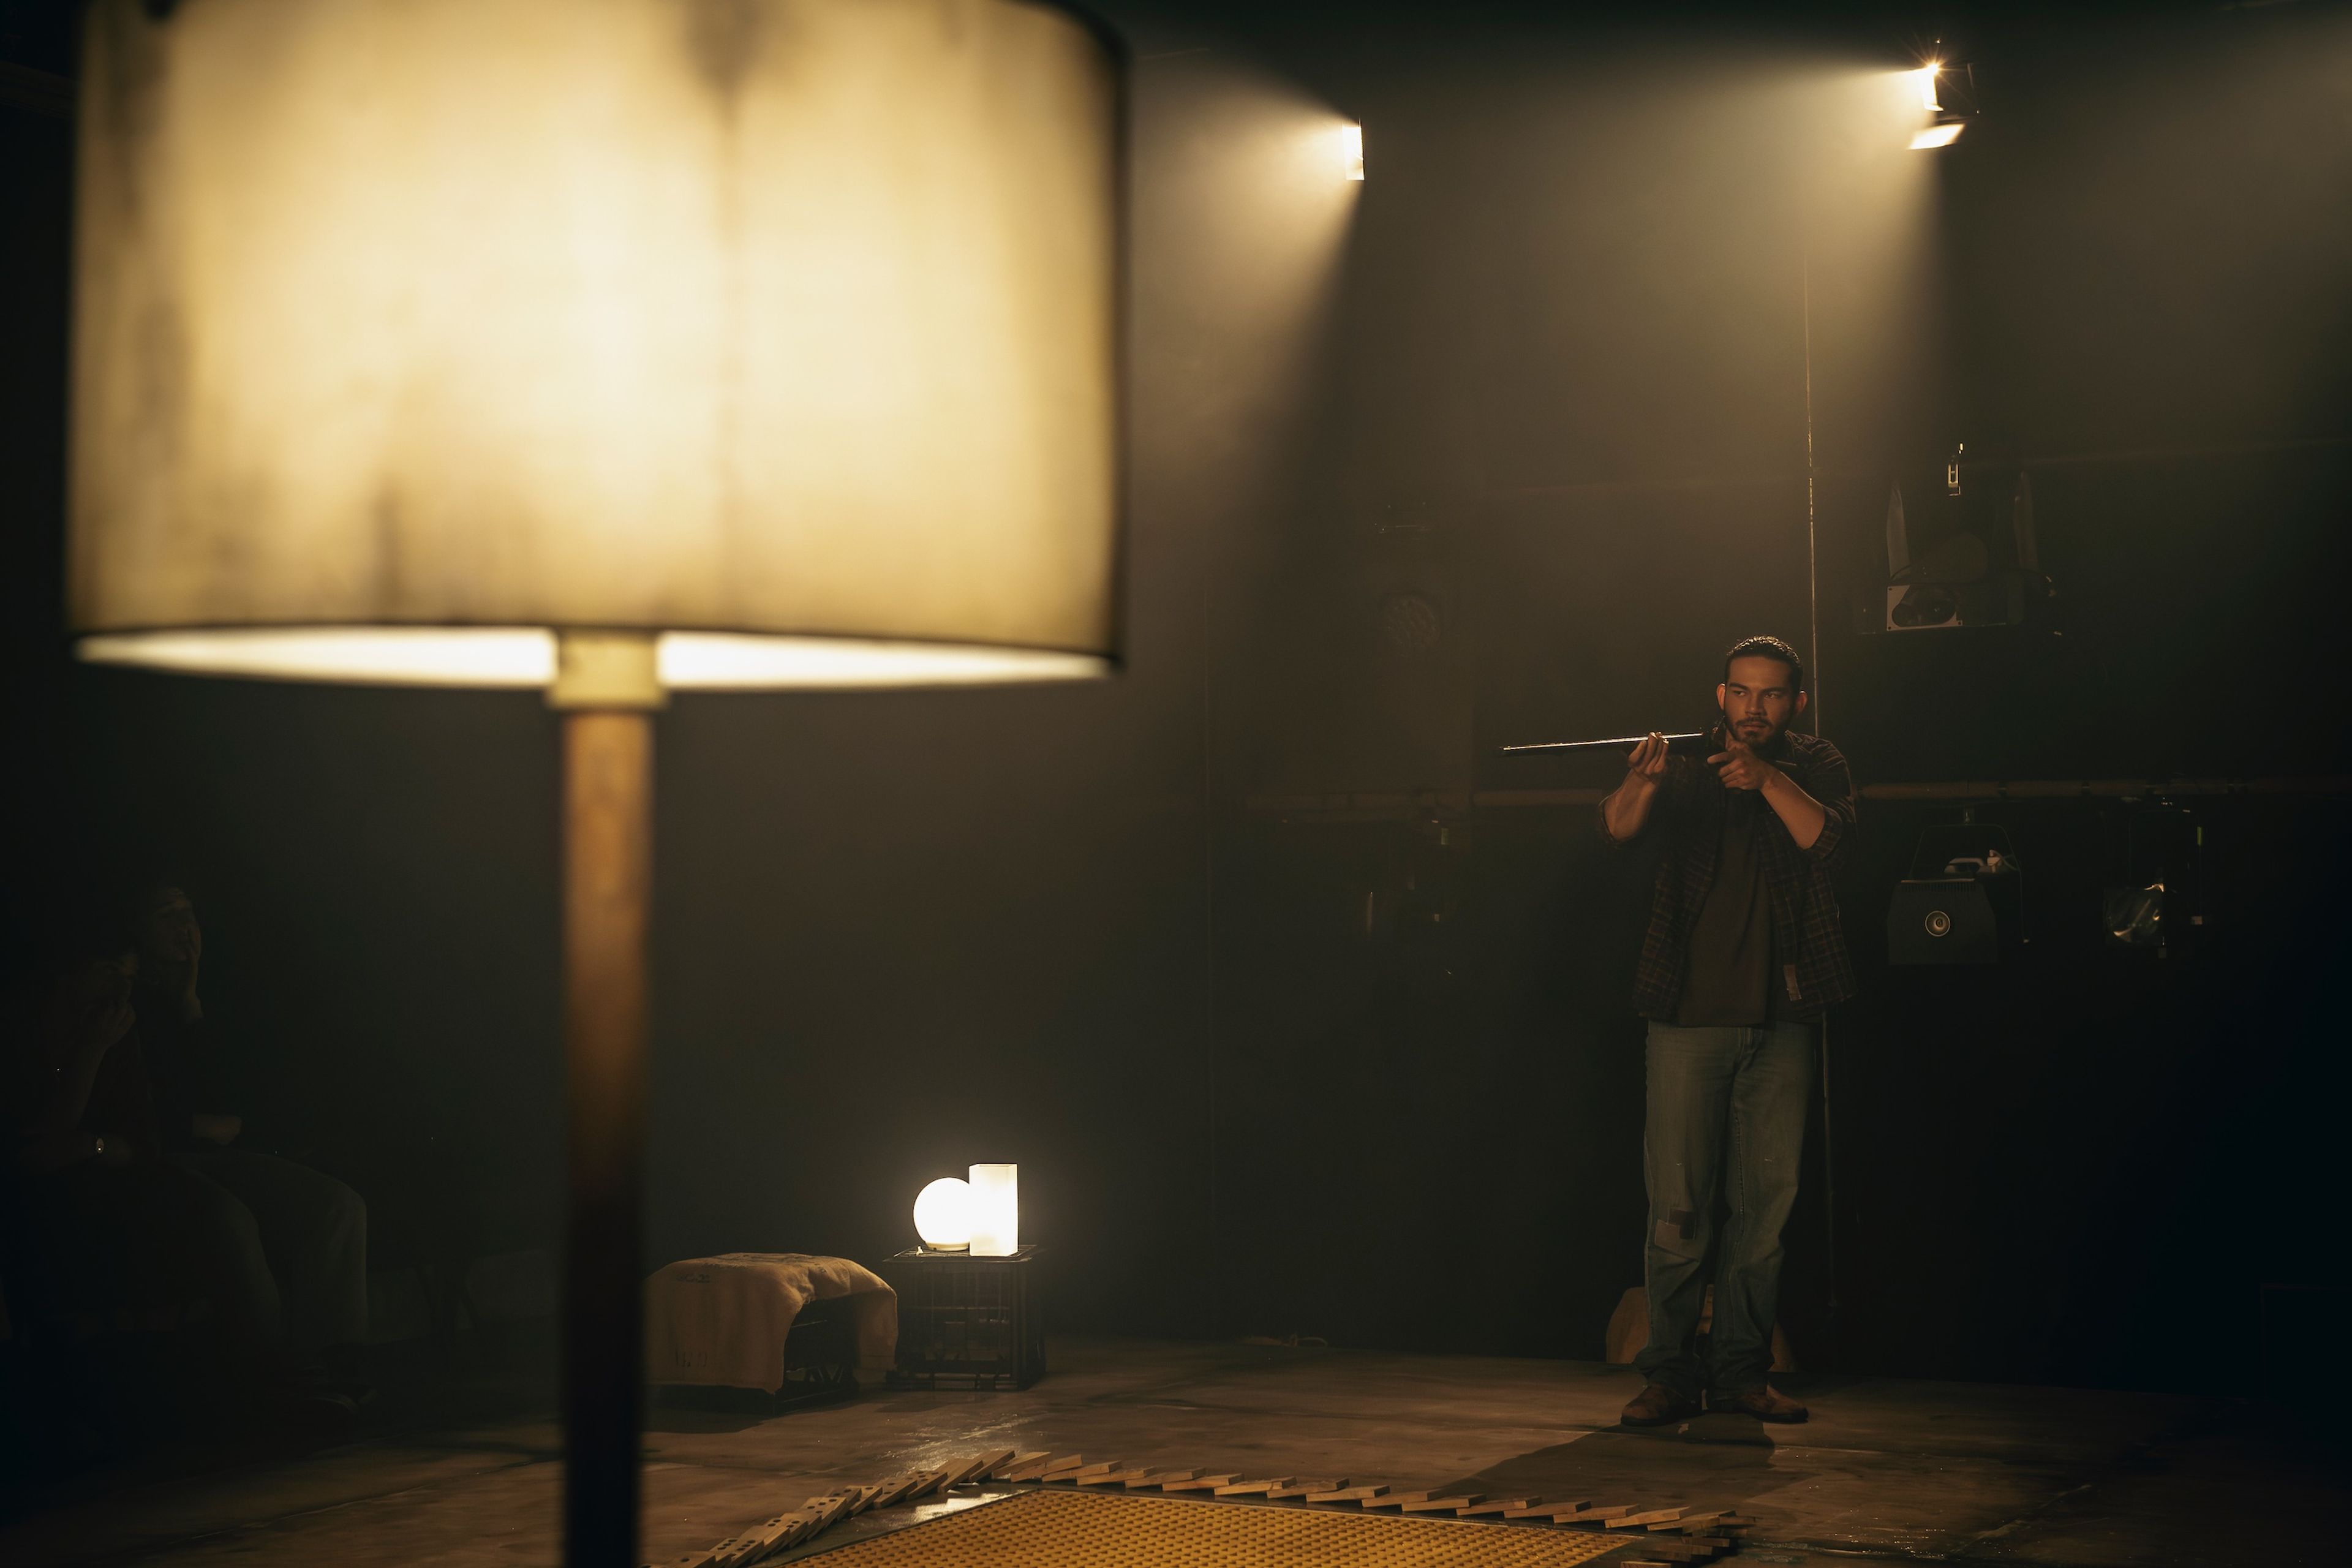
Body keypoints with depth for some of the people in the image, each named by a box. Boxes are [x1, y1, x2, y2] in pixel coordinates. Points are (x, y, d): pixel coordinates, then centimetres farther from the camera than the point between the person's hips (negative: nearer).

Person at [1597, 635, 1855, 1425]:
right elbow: (1619, 827, -12)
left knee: (1766, 1196, 4)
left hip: (1783, 1013, 2)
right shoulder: (1688, 767, 5)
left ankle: (1742, 1368, 13)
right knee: (1678, 1200, -4)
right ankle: (1669, 1373, 3)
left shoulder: (1815, 767, 8)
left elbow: (1828, 839, -11)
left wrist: (1768, 781, -27)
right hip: (1692, 1008, -1)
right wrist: (1643, 778, -33)